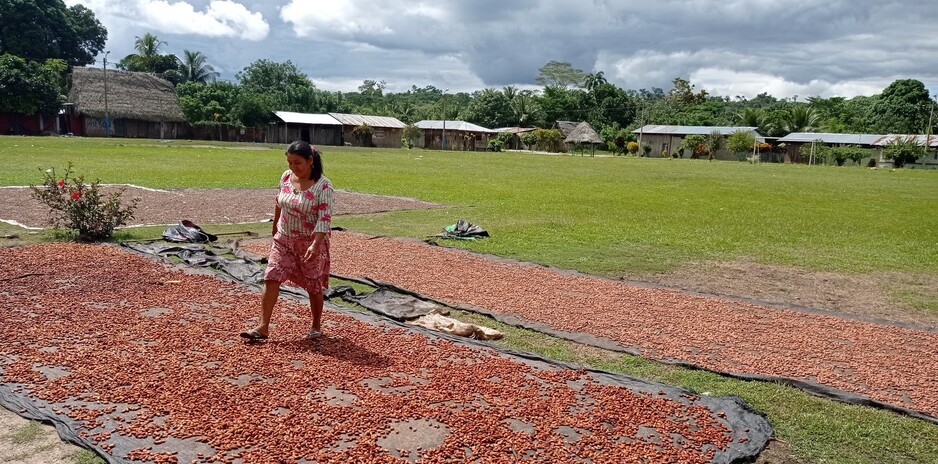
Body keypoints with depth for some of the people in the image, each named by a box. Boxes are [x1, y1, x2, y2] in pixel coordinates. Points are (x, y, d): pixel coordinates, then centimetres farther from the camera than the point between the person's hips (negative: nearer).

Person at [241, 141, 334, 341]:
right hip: (284, 239, 5)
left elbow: (324, 219, -26)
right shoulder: (286, 177, -3)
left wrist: (315, 245, -37)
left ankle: (316, 326, 27)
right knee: (271, 278, -5)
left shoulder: (323, 186, -20)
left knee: (314, 286, 7)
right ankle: (263, 327, -1)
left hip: (311, 242, -5)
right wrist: (275, 226, 23)